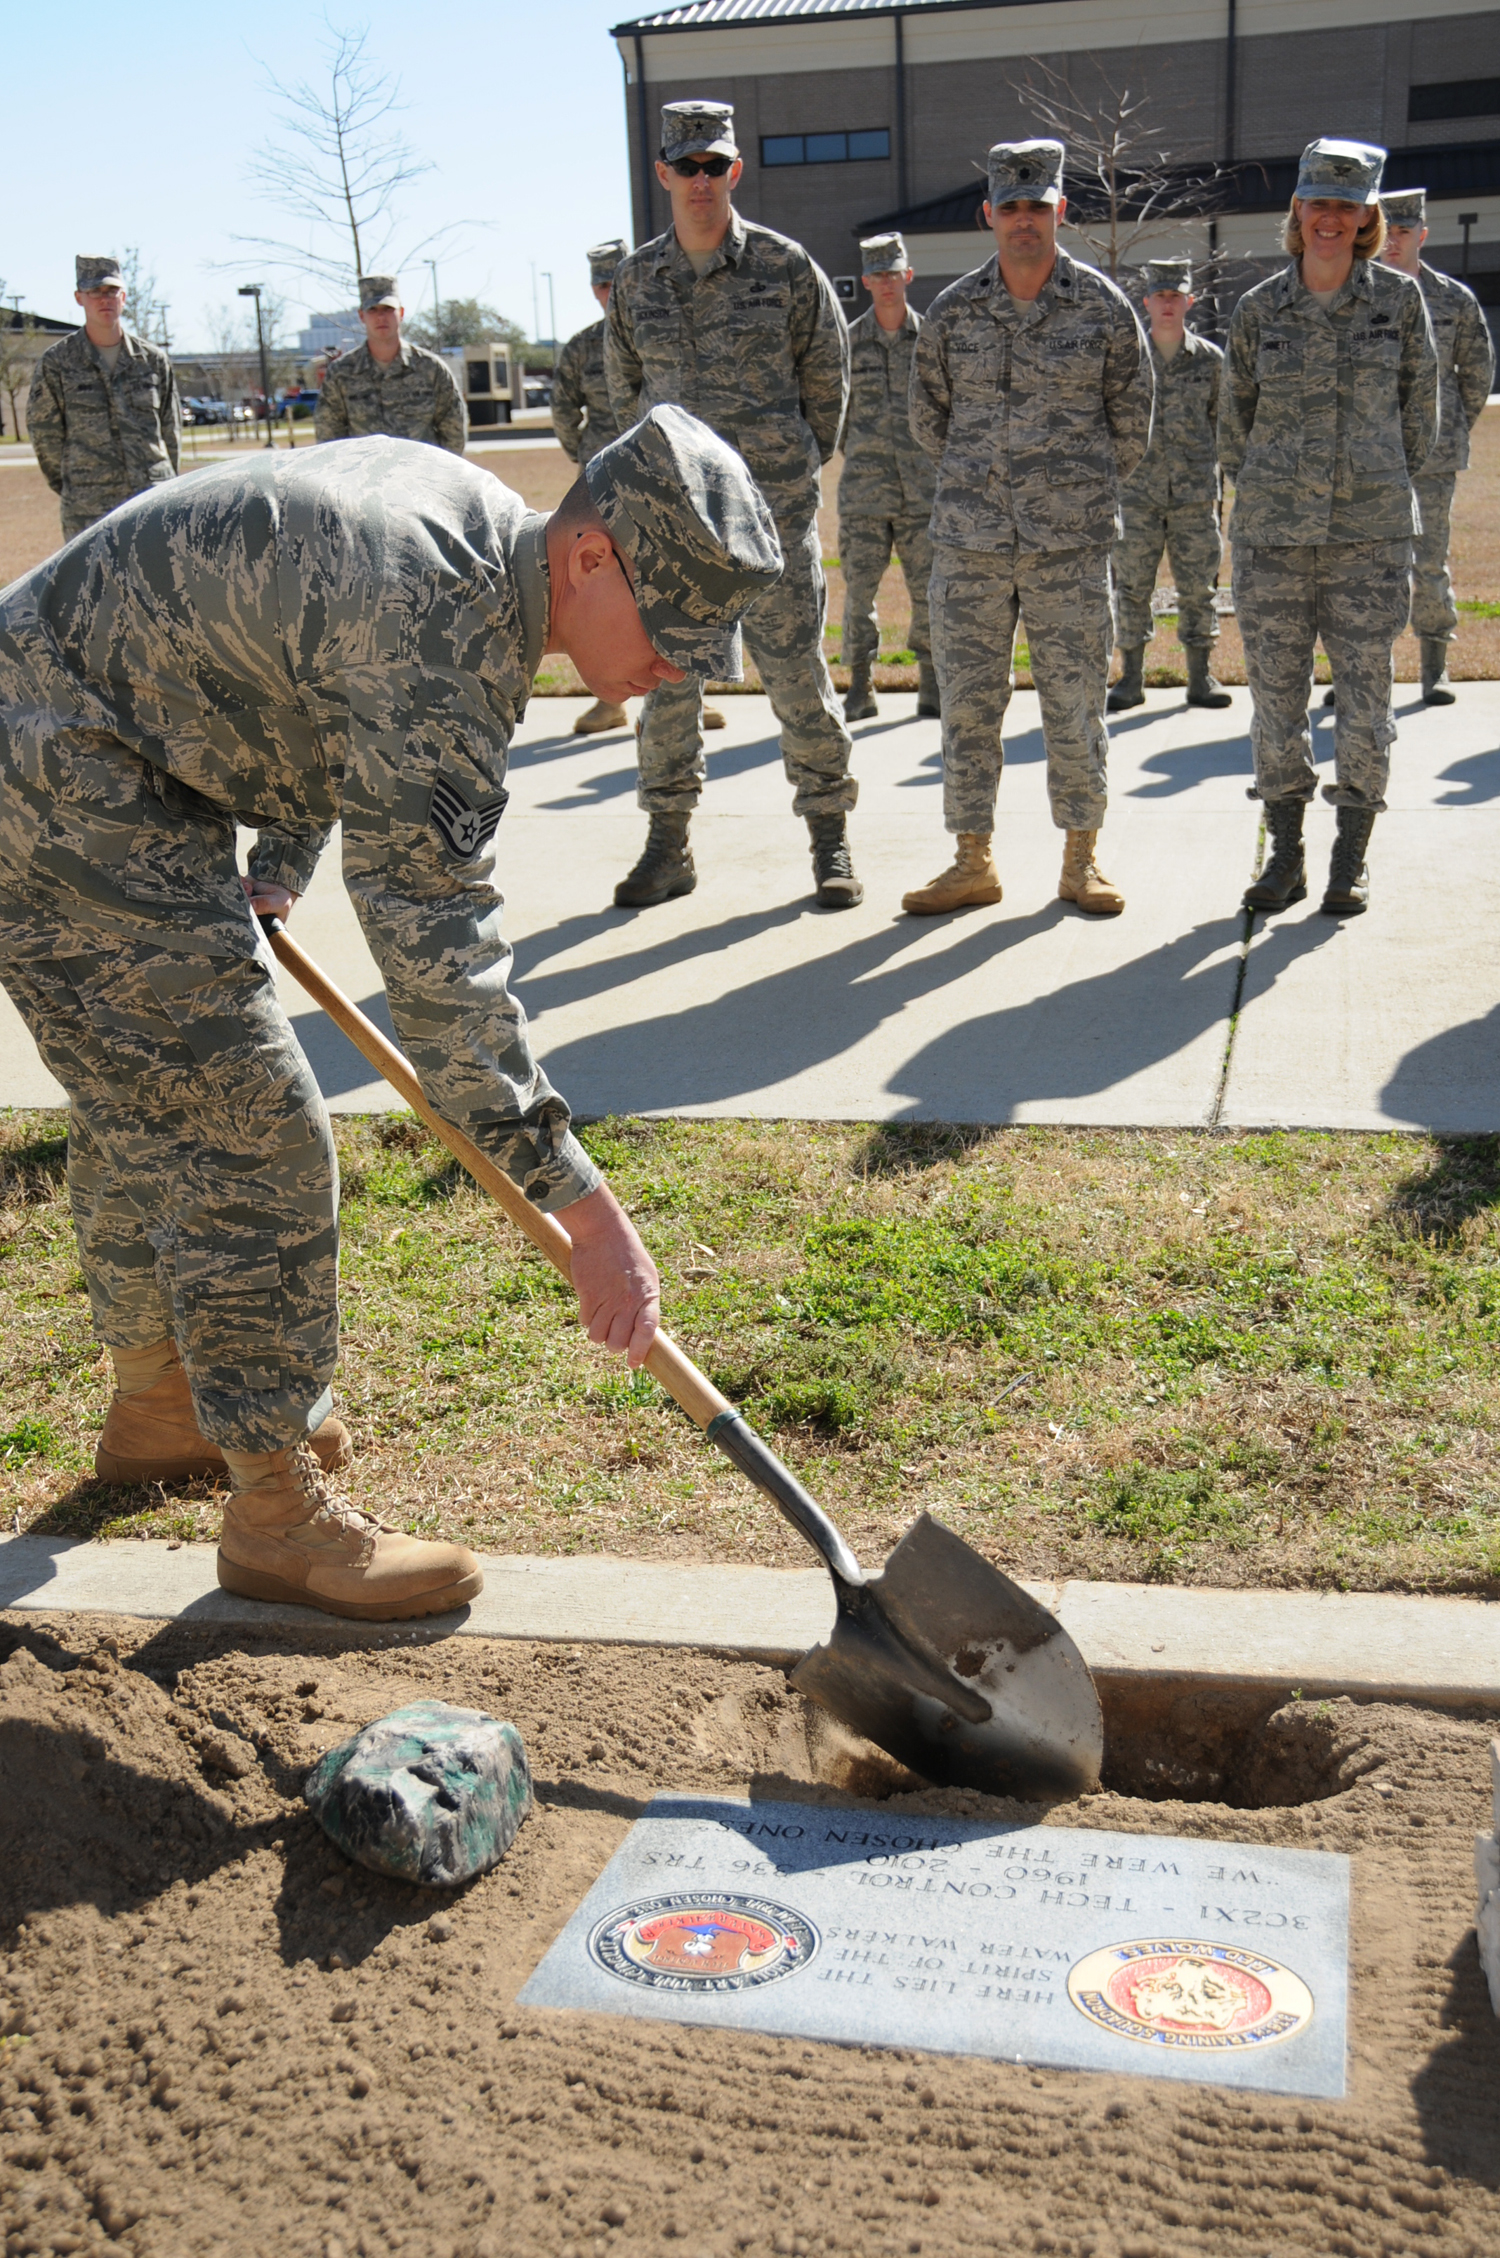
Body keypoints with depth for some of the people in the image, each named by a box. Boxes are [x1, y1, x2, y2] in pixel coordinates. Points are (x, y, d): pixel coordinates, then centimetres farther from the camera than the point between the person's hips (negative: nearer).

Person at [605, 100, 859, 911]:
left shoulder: (784, 265, -1)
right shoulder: (636, 279, 7)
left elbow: (827, 372, 8)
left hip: (773, 504, -3)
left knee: (796, 670, -2)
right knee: (666, 674, 4)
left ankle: (830, 840, 8)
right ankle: (667, 845, 13)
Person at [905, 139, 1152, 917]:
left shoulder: (1103, 307, 1)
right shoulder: (951, 311, 5)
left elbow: (1132, 421, 10)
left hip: (1071, 540, -1)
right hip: (969, 539, 2)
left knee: (1075, 700, 1)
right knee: (966, 700, 3)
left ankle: (1081, 861, 13)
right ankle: (973, 863, 12)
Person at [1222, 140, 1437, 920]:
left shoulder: (1398, 299, 3)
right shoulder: (1258, 309, 4)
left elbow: (1420, 403, 11)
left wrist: (1387, 483, 11)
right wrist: (1262, 490, 13)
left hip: (1370, 533, -1)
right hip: (1273, 534, 1)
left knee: (1365, 694, 1)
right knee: (1275, 694, 3)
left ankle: (1352, 858, 12)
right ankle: (1286, 855, 14)